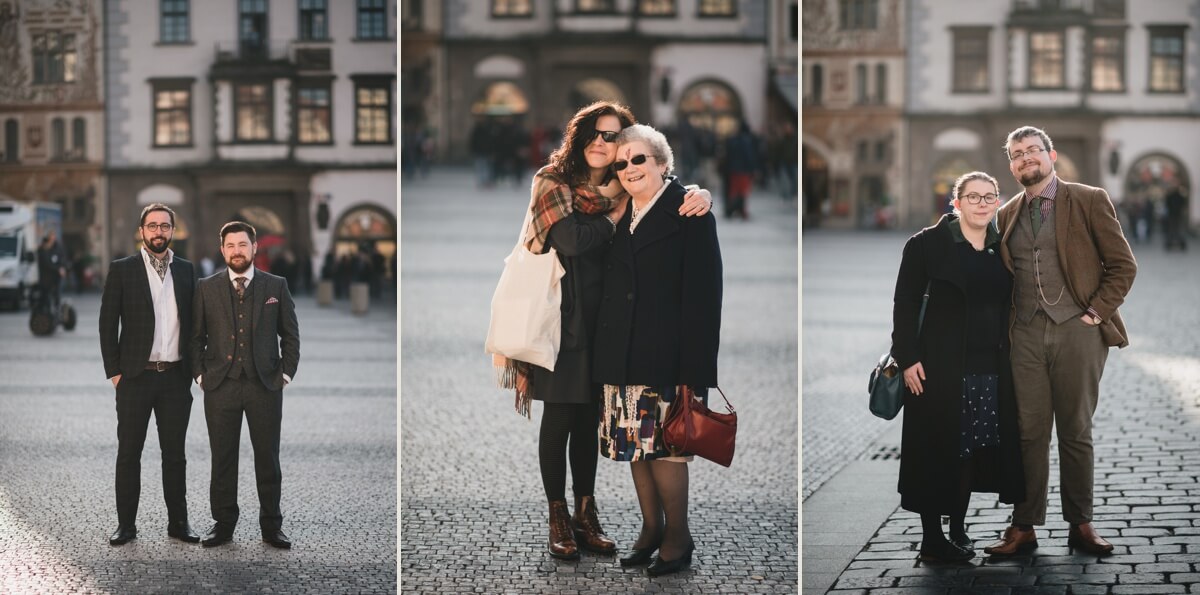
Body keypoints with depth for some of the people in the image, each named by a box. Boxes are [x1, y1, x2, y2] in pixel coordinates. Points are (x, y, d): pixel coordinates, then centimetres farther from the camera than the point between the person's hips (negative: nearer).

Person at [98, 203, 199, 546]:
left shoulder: (186, 271, 10)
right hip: (135, 376, -2)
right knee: (128, 453, 2)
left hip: (176, 377, 2)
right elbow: (107, 324, -1)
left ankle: (178, 522, 13)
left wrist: (193, 368, 5)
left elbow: (192, 322, 13)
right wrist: (114, 372, -6)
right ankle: (126, 524, 8)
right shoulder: (122, 270, 1)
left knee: (175, 453, 7)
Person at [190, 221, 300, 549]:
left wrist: (286, 373, 1)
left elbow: (290, 334, 8)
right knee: (222, 459, 4)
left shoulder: (276, 286, 6)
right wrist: (200, 374, 1)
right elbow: (195, 336, 9)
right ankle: (223, 524, 12)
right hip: (220, 386, 0)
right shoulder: (206, 288, 7)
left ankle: (271, 526, 10)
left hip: (265, 386, 0)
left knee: (268, 457, 3)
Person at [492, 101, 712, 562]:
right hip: (562, 316, -4)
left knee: (589, 418, 10)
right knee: (559, 418, 1)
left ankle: (585, 514, 18)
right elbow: (571, 239, -19)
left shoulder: (623, 189, 9)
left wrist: (700, 194, -16)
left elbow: (671, 195, 7)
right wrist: (617, 213, -9)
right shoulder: (553, 182, -6)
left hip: (601, 318, 4)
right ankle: (558, 520, 9)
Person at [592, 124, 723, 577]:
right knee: (636, 442, 9)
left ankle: (677, 536, 9)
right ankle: (651, 528, 20)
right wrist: (605, 358, 9)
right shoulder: (621, 217, 14)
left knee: (665, 445, -4)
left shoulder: (688, 213, -6)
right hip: (622, 358, 6)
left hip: (666, 356, -6)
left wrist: (692, 368, -18)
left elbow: (703, 295, -12)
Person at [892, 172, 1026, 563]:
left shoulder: (1003, 249, 10)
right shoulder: (927, 244, -5)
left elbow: (1009, 308, 15)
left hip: (990, 369, 5)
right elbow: (906, 304, -6)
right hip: (940, 366, -5)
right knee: (937, 449, -1)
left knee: (971, 449, 8)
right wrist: (908, 358, -12)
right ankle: (932, 539, 6)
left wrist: (1009, 361, 9)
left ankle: (958, 529, 20)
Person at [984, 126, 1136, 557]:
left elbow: (1123, 266, 2)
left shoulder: (1089, 202, 2)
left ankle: (1081, 525, 12)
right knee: (1029, 432, 1)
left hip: (1077, 330, -3)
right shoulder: (1006, 216, 14)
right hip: (1026, 335, 3)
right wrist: (1003, 326, 9)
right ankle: (1023, 528, 6)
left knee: (1076, 432, 3)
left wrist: (1096, 311, -6)